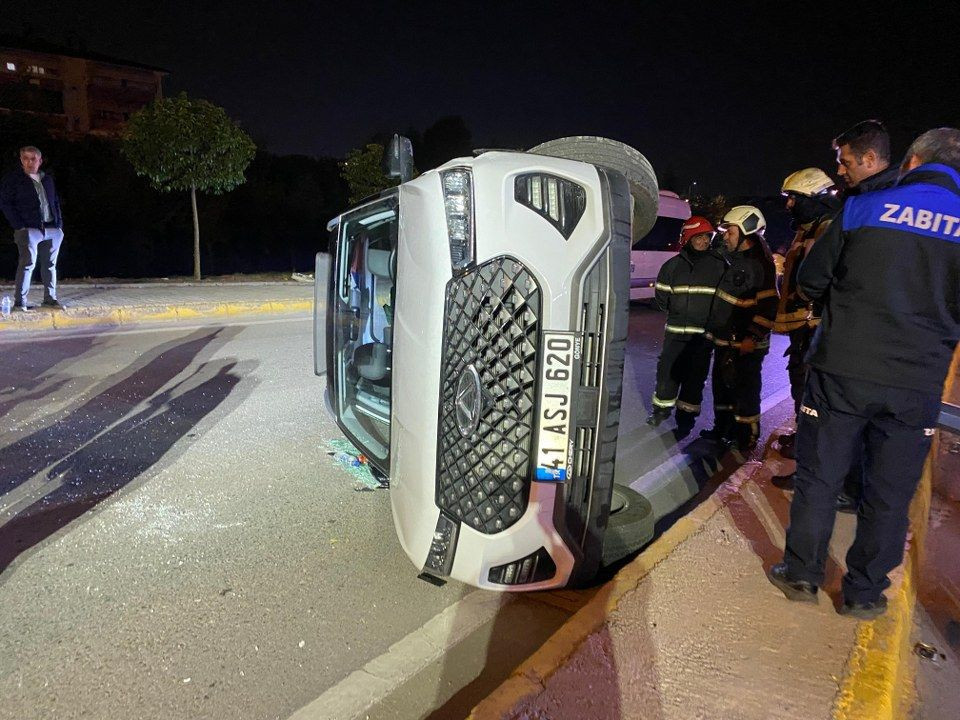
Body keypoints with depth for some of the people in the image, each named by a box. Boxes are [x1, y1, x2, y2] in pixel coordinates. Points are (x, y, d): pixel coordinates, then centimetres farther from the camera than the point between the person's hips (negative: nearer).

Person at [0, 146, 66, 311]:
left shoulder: (48, 180, 18)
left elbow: (56, 202, 21)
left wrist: (59, 224, 9)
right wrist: (19, 226, -10)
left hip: (52, 229, 5)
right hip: (29, 229, -5)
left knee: (50, 265, 8)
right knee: (28, 263, -9)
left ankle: (50, 298, 16)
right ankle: (20, 301, -4)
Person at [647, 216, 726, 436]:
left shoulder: (719, 266, 4)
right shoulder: (673, 265, 4)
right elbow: (662, 296, 8)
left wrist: (711, 316, 2)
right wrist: (677, 312, 4)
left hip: (704, 333, 0)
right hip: (675, 331, 0)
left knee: (696, 376, 5)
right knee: (668, 369, 3)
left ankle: (686, 416, 17)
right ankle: (662, 407, 24)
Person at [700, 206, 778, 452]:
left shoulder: (758, 265, -18)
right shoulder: (736, 259, 13)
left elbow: (769, 305, -24)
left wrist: (753, 337, -27)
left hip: (744, 345, -10)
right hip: (725, 340, 10)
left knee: (744, 392, 0)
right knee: (722, 386, 20)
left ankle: (746, 439, 12)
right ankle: (722, 429, 34)